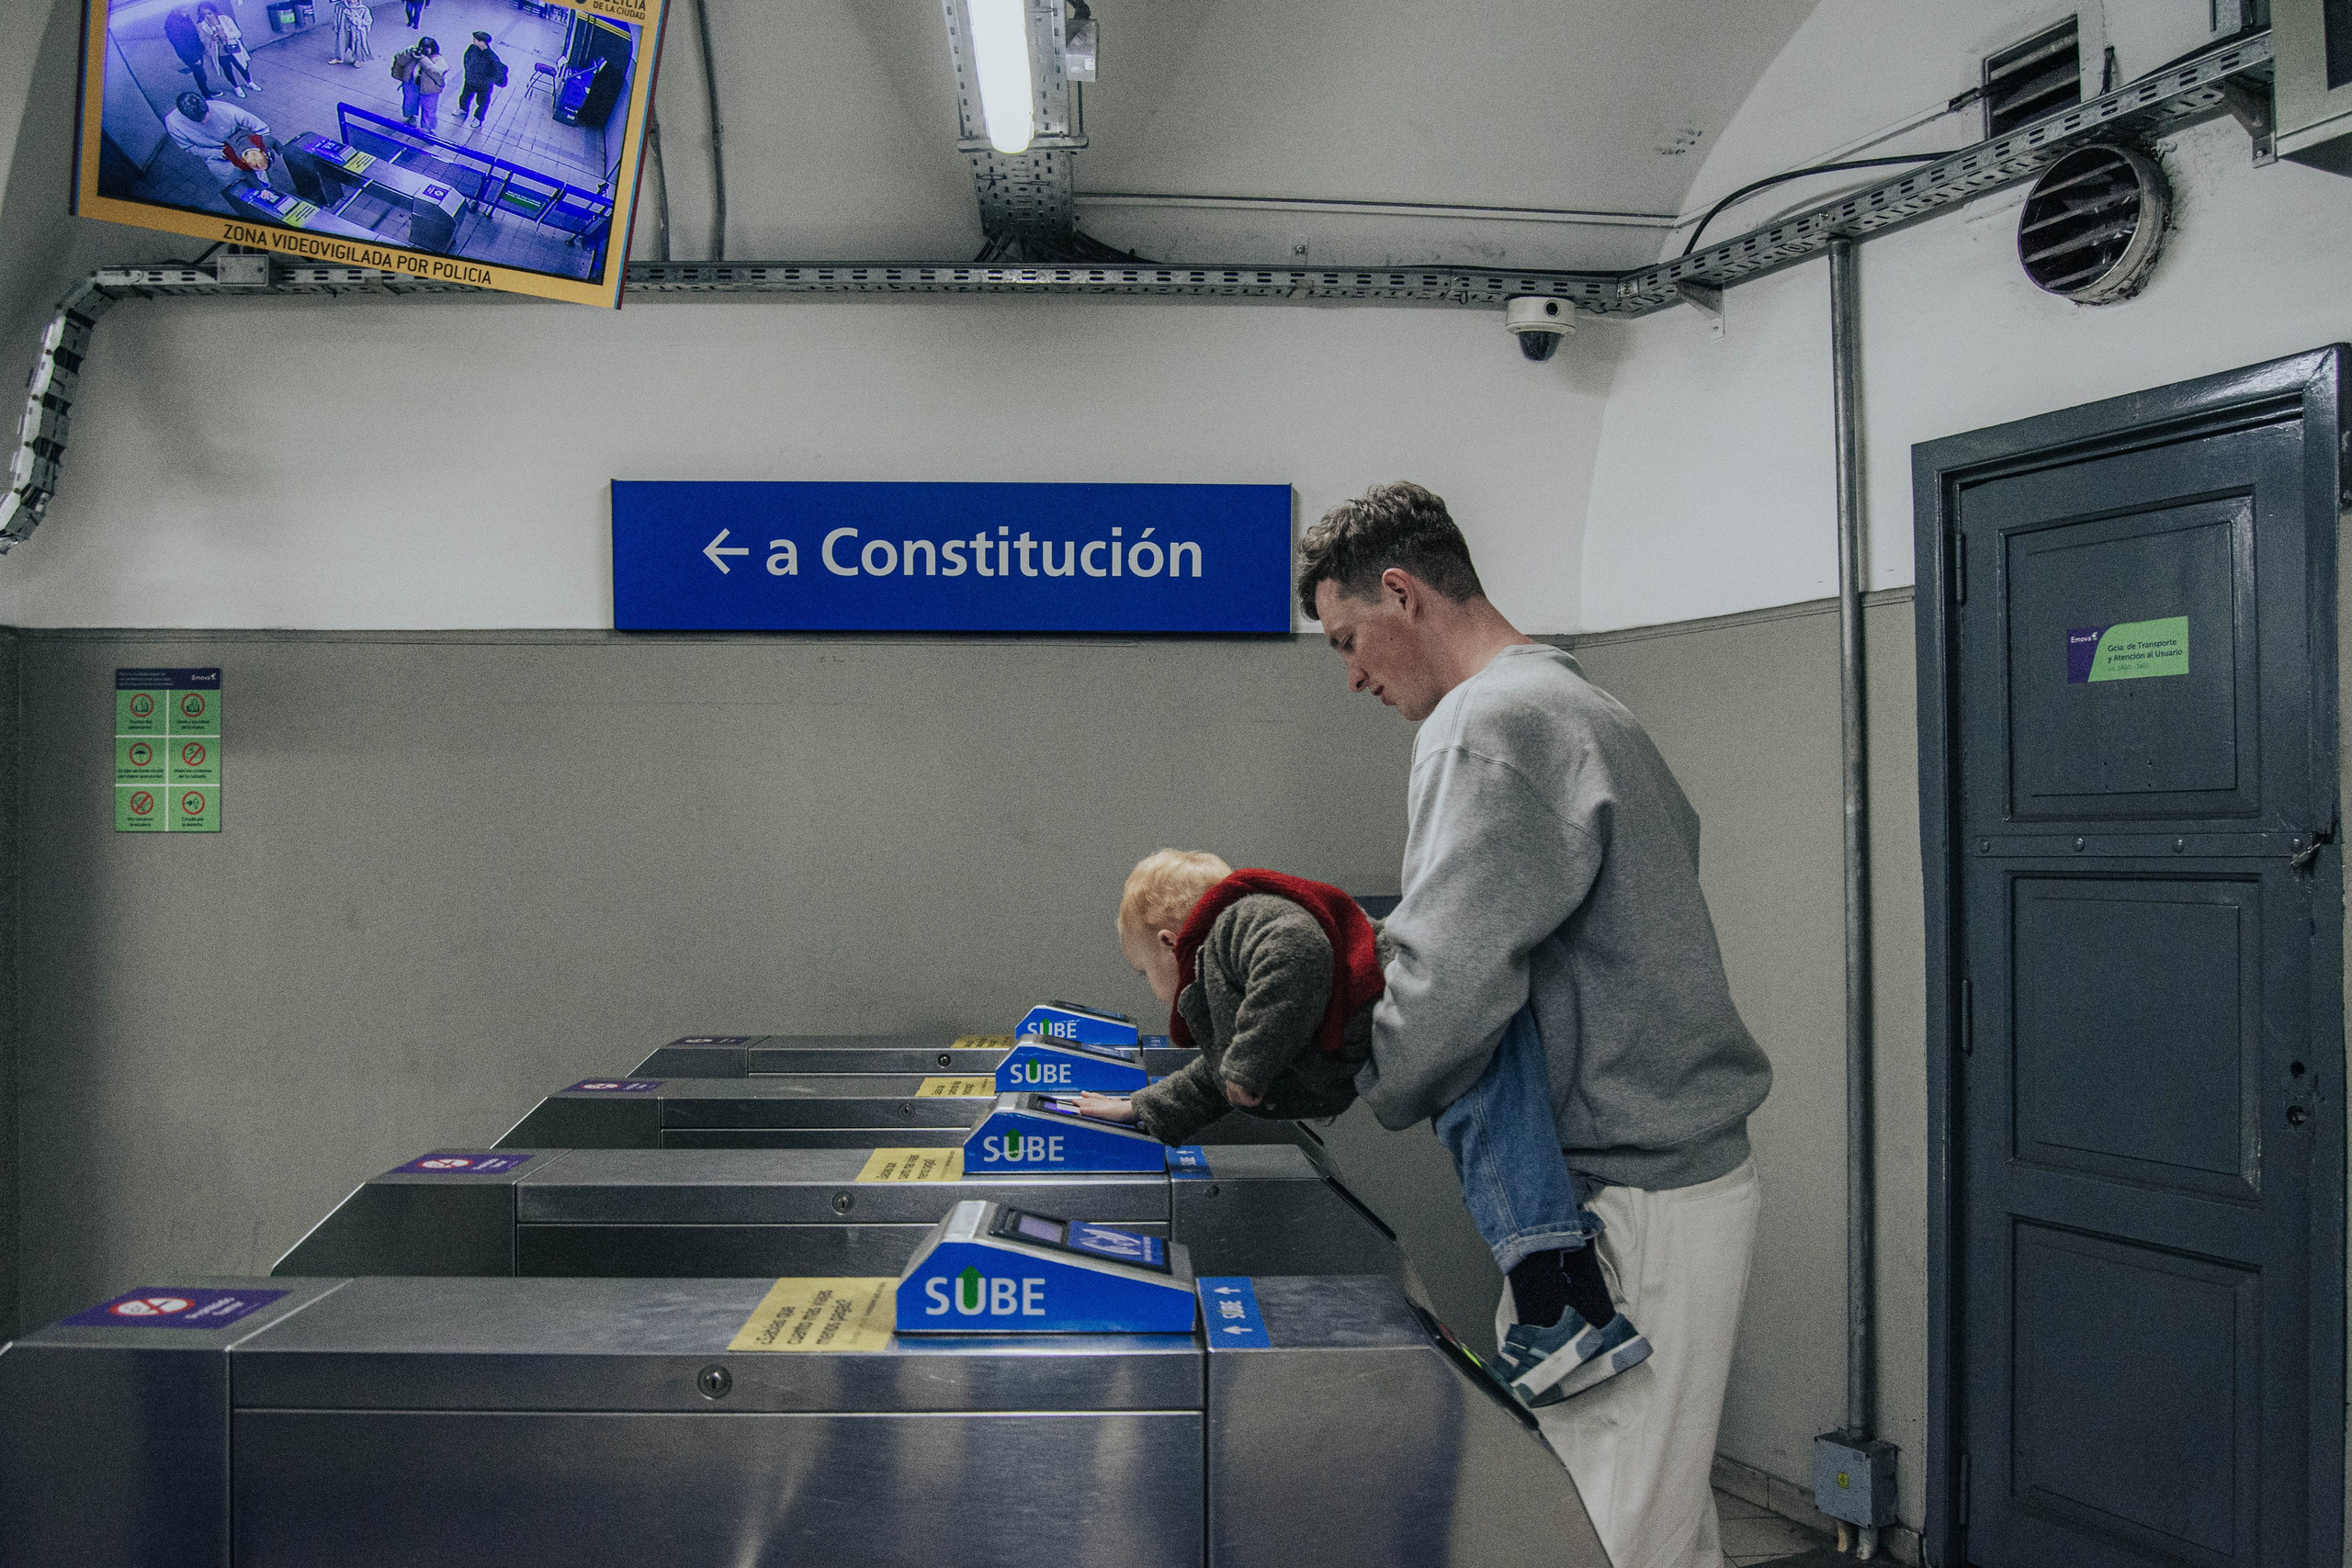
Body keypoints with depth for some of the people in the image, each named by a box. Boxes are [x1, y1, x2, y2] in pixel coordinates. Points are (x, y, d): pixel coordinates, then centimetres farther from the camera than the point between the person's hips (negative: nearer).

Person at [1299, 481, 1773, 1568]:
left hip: (1628, 1204, -10)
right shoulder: (1579, 705, 17)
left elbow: (1451, 981, -22)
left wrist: (1367, 1083, -3)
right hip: (1669, 1167, 10)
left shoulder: (1491, 726, -15)